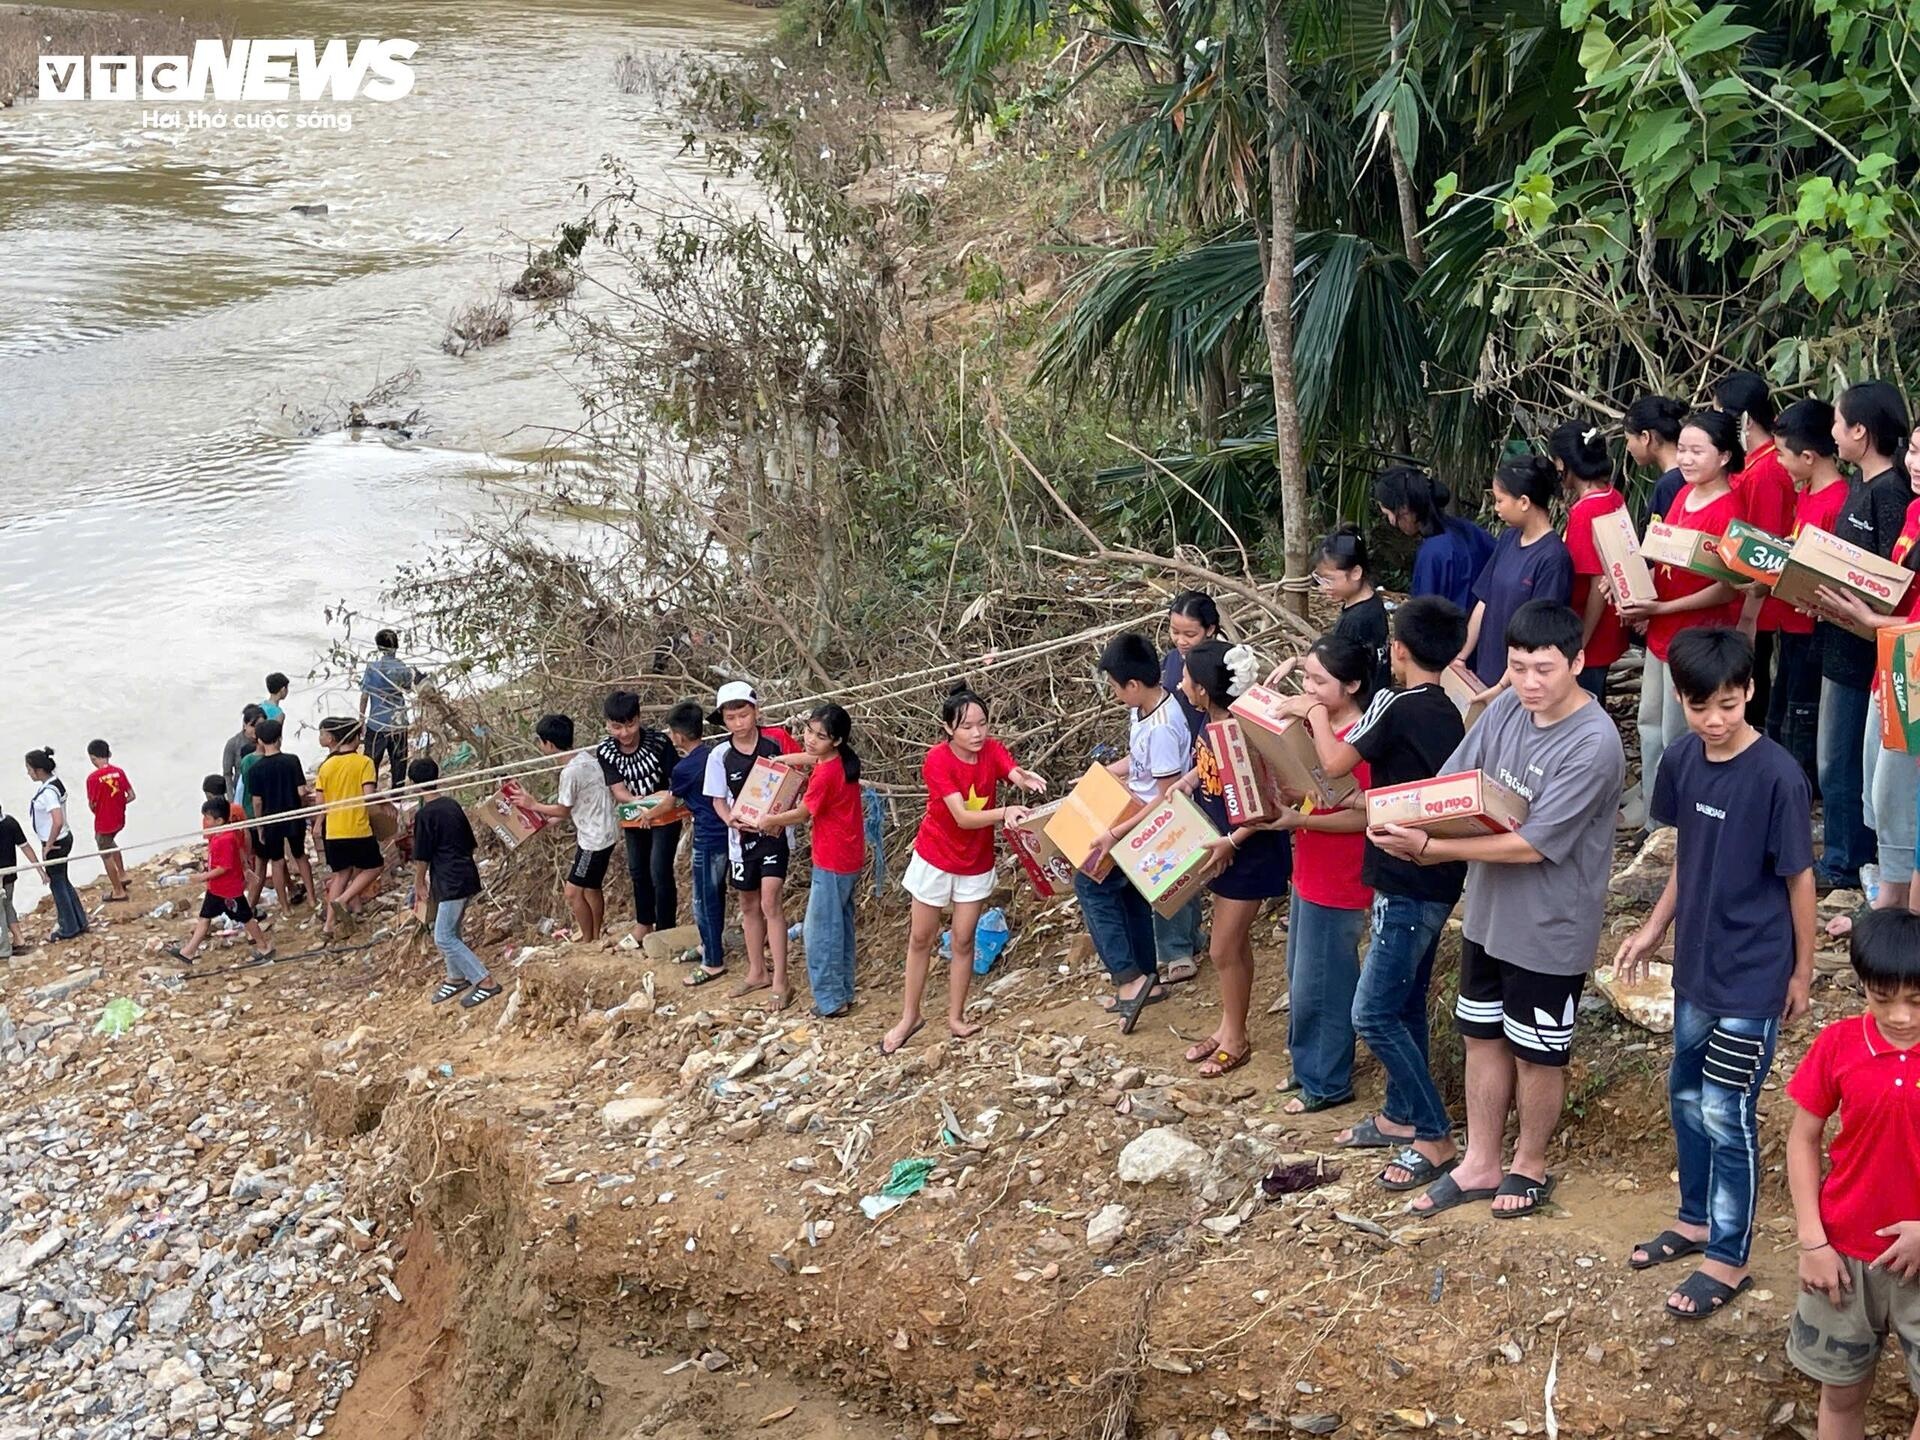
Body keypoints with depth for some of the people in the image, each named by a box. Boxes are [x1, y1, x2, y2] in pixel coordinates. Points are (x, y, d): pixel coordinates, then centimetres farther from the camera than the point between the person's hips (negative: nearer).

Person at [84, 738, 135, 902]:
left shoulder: (93, 778, -21)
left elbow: (91, 805, -15)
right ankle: (122, 874, 34)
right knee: (110, 841, 35)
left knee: (106, 855, 13)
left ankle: (118, 891, 22)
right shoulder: (119, 771, -6)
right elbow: (131, 796, -3)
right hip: (120, 820, 6)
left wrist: (95, 809, 7)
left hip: (103, 822, -6)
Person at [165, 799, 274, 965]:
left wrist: (204, 877, -24)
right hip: (215, 889, 10)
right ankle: (188, 952, 18)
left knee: (245, 918, 7)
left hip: (230, 890, -10)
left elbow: (223, 867, -29)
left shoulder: (226, 839, -28)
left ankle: (264, 946, 23)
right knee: (204, 918, 12)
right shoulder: (216, 836, 3)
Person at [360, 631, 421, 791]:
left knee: (372, 762, 8)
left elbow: (364, 696, -6)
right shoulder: (403, 668, -6)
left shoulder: (373, 667, -11)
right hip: (398, 724, 2)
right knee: (398, 762, 10)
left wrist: (361, 720, 3)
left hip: (376, 723, -2)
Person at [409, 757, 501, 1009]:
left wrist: (419, 883, 6)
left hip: (450, 882, -9)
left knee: (444, 937, -6)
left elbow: (422, 856, -9)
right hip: (467, 875, 9)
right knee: (450, 932, 20)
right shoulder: (452, 805, 10)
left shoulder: (425, 814, -14)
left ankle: (486, 982, -10)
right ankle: (457, 978, 30)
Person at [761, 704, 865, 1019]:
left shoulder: (826, 774, -23)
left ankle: (830, 1001, 5)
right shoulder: (843, 763, 5)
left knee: (820, 930, -1)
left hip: (832, 863, -9)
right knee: (840, 926, 17)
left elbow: (802, 814, -11)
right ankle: (843, 991, 26)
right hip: (849, 858, 9)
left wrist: (769, 821, 5)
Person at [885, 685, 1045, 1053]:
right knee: (921, 938, 9)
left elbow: (1017, 774, -33)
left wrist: (1027, 780, -57)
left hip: (977, 862, 3)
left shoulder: (992, 750, -13)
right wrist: (1004, 812, -46)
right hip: (935, 858, -3)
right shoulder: (937, 760, -24)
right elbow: (963, 818, -31)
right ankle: (909, 1017, 21)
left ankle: (955, 1018, 19)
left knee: (963, 940, 8)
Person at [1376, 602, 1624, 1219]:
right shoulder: (1507, 709, -4)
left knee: (1537, 1053, 13)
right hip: (1488, 911, 7)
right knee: (1483, 1035, 18)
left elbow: (1532, 844, -28)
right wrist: (1405, 824, -22)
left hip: (1549, 929, -7)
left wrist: (1428, 847, -30)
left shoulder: (1594, 745, -25)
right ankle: (1480, 1163, 35)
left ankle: (1529, 1164, 34)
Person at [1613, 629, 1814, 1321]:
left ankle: (1729, 1260, 15)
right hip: (1696, 964, 7)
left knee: (1728, 1116, 0)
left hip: (1753, 977, -7)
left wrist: (1802, 970, -5)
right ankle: (1696, 1221, 38)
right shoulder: (1682, 760, -3)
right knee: (1686, 1096, 19)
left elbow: (1799, 878, -12)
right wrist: (1653, 929, 12)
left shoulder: (1778, 776, -21)